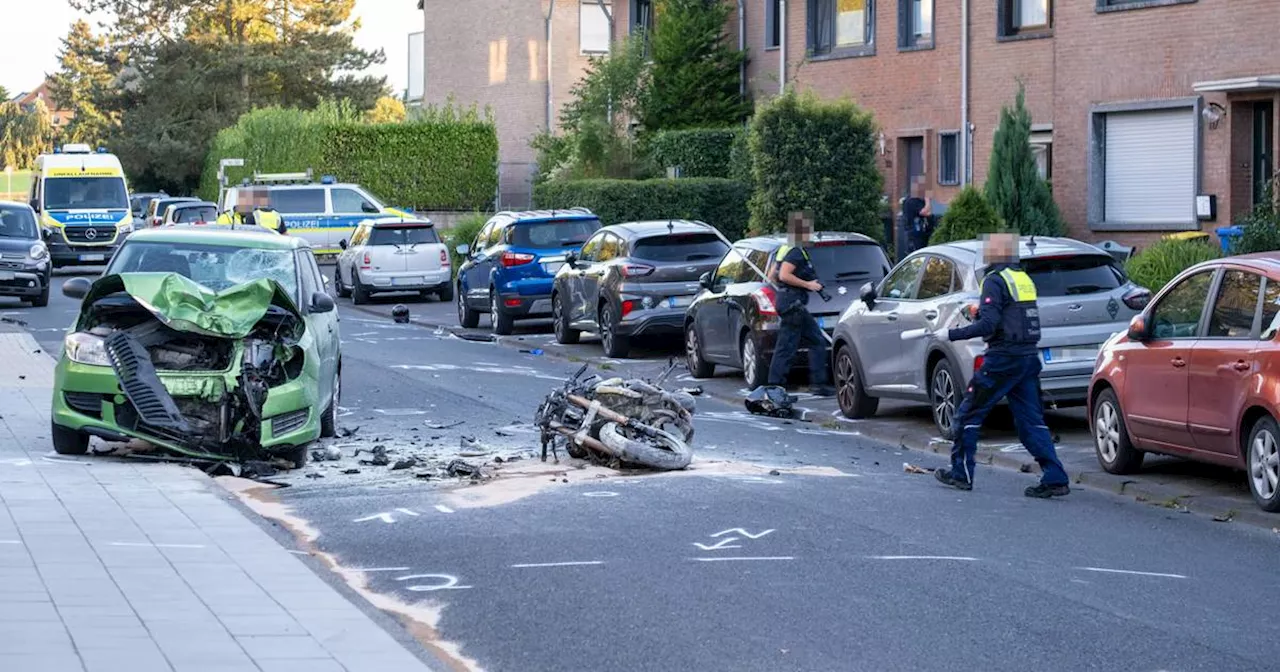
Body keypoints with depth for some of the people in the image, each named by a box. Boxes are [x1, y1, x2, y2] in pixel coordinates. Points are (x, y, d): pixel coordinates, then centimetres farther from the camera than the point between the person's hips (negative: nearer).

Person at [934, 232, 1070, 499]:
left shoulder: (995, 281, -12)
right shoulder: (1024, 279, 15)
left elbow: (988, 325, -20)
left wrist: (952, 334, -17)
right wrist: (980, 312, 23)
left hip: (1003, 359, -8)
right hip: (1029, 357, 8)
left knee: (968, 414, 6)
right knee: (1031, 421, 7)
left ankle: (961, 473, 12)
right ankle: (1055, 479, -2)